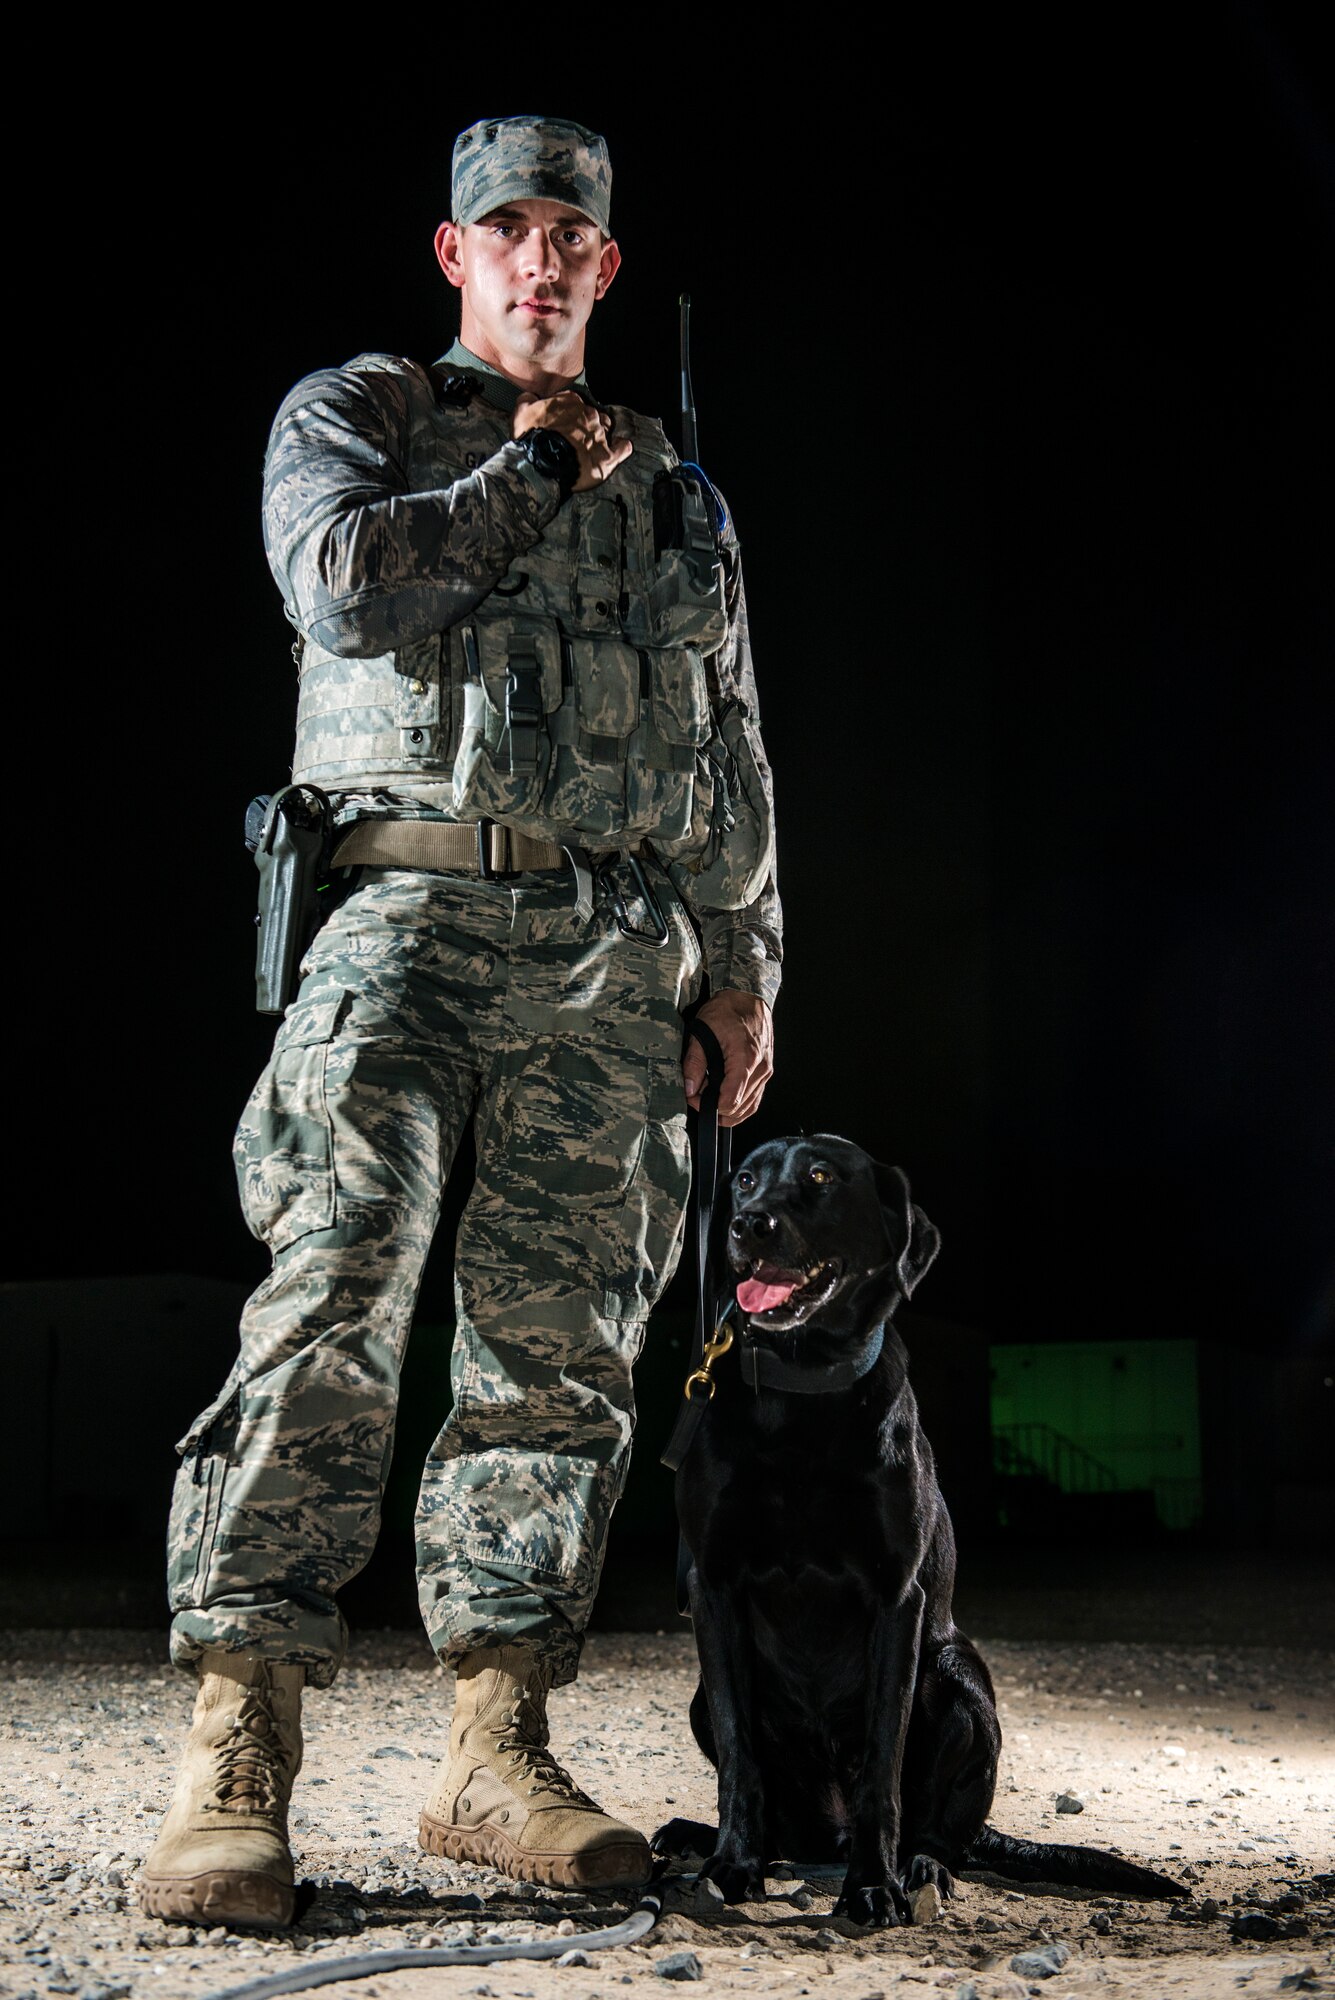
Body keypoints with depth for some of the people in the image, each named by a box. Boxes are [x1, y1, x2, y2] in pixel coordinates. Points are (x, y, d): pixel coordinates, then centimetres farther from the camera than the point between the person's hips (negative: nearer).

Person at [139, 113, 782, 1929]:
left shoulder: (677, 493, 24)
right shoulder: (353, 415, 12)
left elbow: (732, 749, 24)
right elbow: (345, 583, -11)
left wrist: (742, 962, 14)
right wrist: (535, 471, 1)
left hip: (615, 950, 4)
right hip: (412, 906, -4)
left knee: (560, 1346, 0)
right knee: (333, 1302, -18)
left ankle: (497, 1753, 6)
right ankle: (236, 1761, -17)